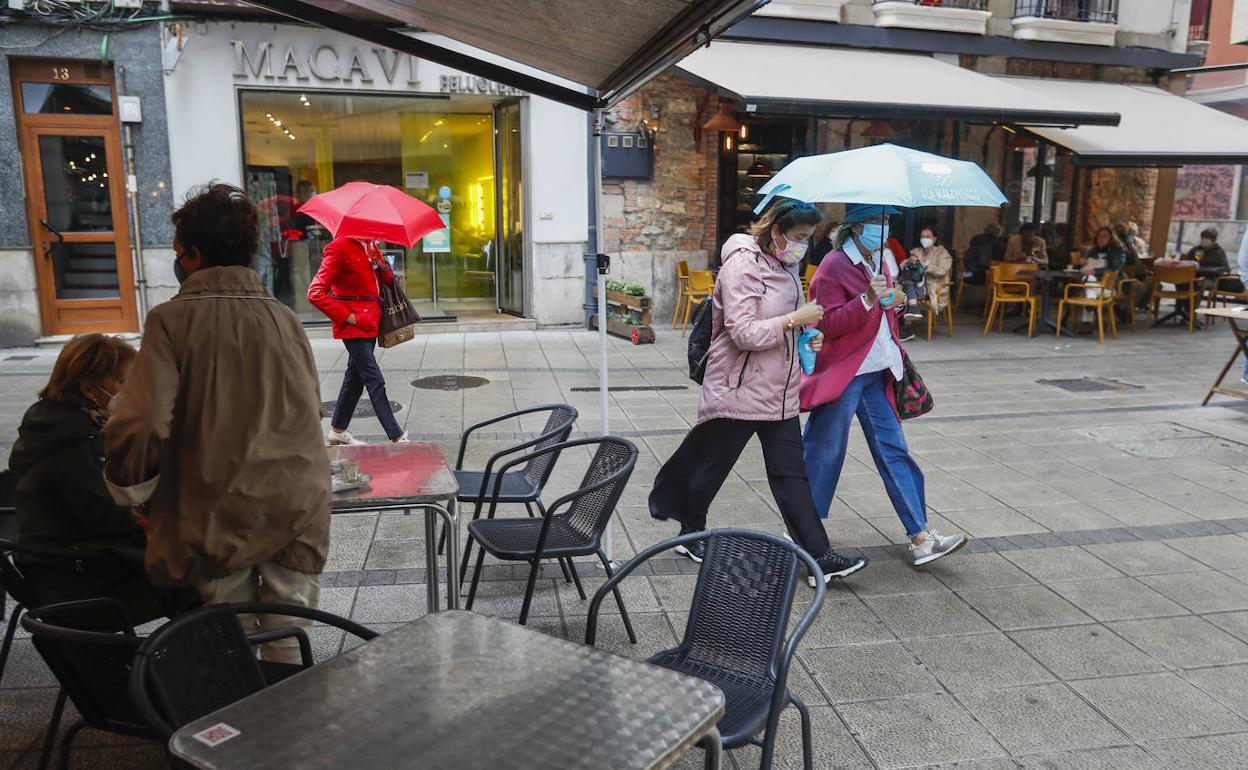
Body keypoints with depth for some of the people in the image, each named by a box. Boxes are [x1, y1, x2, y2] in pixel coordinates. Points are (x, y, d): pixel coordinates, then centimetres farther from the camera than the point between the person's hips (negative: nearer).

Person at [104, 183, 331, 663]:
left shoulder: (173, 320, -9)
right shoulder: (285, 318, 2)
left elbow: (139, 428, -15)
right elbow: (312, 412, 6)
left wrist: (130, 492, 4)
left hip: (221, 519, -3)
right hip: (300, 514, 3)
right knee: (289, 651, 12)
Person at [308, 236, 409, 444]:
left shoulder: (371, 247, 10)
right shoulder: (340, 248, -14)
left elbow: (387, 280, 21)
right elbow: (315, 293, -17)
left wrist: (383, 266, -2)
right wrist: (347, 317, -18)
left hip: (370, 323, 9)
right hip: (354, 327, -9)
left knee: (355, 377, 16)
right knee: (375, 382, -9)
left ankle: (337, 431, 30)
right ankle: (398, 438, -8)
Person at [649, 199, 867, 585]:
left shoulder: (783, 266, 13)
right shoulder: (743, 265, -16)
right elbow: (744, 334, -24)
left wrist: (806, 337, 7)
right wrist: (796, 319, -20)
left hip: (778, 392, 8)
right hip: (739, 390, -8)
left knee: (792, 473, 5)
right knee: (712, 465, 10)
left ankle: (819, 556, 6)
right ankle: (691, 534, 31)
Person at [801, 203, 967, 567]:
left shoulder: (885, 259, 11)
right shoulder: (834, 266, -12)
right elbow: (830, 325, -17)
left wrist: (898, 301, 2)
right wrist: (867, 300, -29)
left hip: (878, 373, 7)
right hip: (842, 373, -7)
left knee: (893, 450, 7)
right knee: (825, 452, 1)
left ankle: (920, 537, 10)